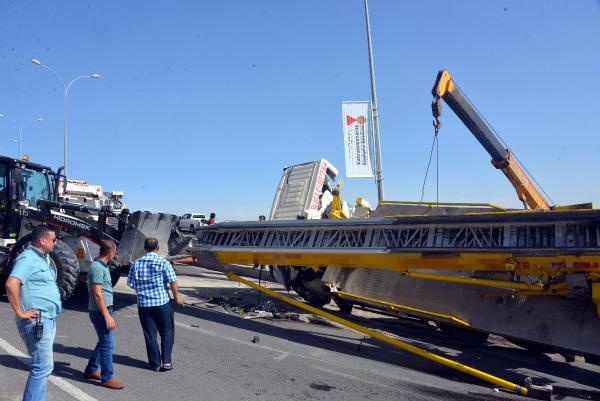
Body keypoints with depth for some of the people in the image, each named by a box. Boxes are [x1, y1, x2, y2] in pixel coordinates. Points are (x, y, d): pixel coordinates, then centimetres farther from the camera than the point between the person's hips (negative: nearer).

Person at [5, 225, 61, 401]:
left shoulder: (41, 258, 15)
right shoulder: (28, 258, -15)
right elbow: (11, 284, -29)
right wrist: (20, 312, -23)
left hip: (47, 320, 10)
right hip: (37, 322, -10)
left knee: (42, 365, 16)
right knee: (43, 366, -8)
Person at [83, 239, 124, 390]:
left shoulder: (102, 266, 11)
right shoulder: (97, 268, -19)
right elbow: (97, 295, -22)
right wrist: (107, 316, -21)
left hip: (105, 309, 10)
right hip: (100, 311, -10)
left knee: (104, 342, 18)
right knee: (108, 344, -4)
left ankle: (91, 370, 31)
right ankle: (107, 378, 6)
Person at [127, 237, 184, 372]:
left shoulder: (136, 264, 2)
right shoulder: (163, 263, -8)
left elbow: (131, 283, 7)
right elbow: (173, 282, -12)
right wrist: (177, 297, 1)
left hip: (143, 304, 3)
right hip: (162, 302, -3)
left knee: (149, 334, 10)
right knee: (167, 332, 10)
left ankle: (155, 363, 16)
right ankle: (166, 361, 8)